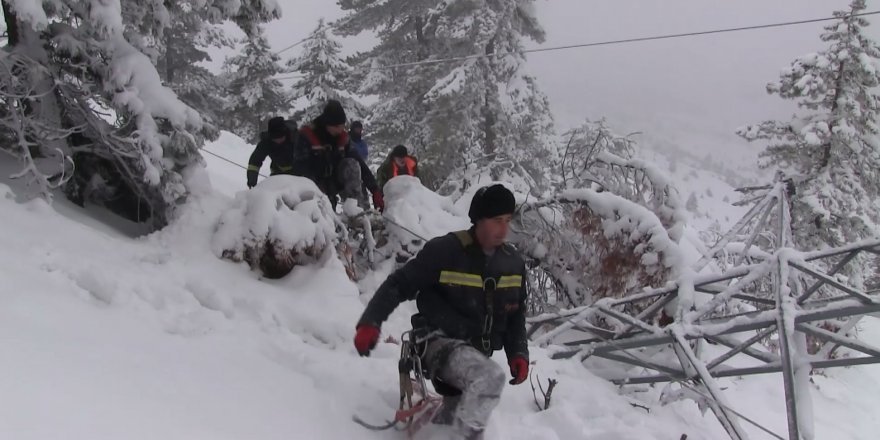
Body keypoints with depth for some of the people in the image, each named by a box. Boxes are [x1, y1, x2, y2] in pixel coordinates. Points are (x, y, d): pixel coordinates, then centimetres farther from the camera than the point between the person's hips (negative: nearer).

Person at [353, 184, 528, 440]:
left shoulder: (513, 263, 4)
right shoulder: (445, 251, -15)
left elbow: (516, 314, 15)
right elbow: (399, 285, -13)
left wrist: (518, 353, 1)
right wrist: (370, 322, -25)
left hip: (477, 355, 7)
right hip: (442, 344, -7)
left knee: (455, 419, 18)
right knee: (490, 377, -34)